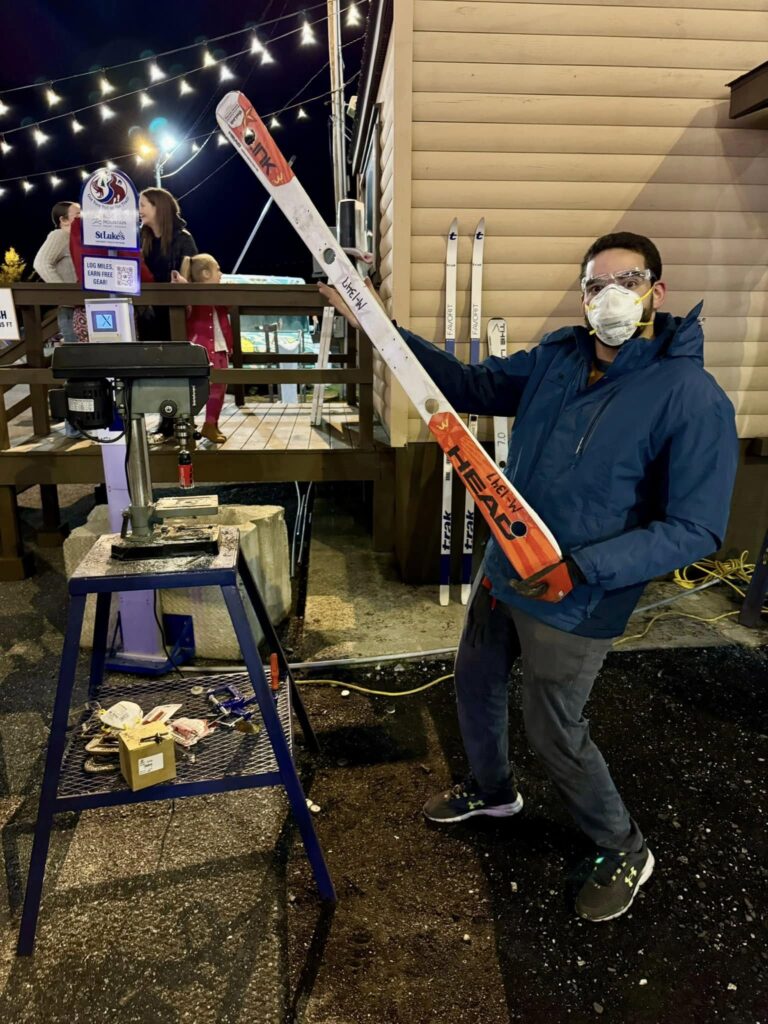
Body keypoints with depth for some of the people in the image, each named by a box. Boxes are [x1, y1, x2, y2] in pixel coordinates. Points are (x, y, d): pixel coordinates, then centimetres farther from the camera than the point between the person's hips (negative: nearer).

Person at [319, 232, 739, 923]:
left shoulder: (693, 399, -19)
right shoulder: (557, 356, -2)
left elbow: (696, 529, -20)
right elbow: (470, 386, 6)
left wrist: (580, 568, -31)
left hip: (574, 605, -6)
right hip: (503, 571, 7)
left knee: (554, 733, 8)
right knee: (475, 684, 23)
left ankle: (624, 852, 39)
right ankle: (492, 791, 53)